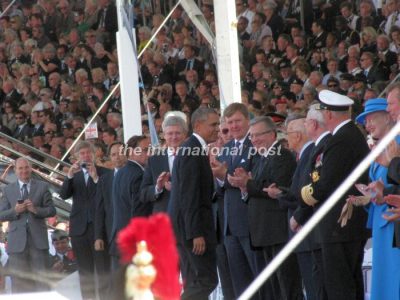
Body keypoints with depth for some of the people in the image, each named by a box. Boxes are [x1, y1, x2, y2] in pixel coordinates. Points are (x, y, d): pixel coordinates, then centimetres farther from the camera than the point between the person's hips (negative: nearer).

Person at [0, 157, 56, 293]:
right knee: (19, 281, 1)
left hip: (38, 239, 0)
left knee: (41, 278, -2)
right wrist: (15, 211, -14)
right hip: (17, 240, 0)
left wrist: (36, 210, -13)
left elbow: (52, 210, 5)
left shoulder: (42, 187, 9)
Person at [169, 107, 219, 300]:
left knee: (194, 284, 11)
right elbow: (189, 196, -21)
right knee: (206, 280, -11)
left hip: (187, 226, 11)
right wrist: (196, 233, -23)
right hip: (191, 225, -11)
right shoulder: (192, 152, -15)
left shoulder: (193, 149, 16)